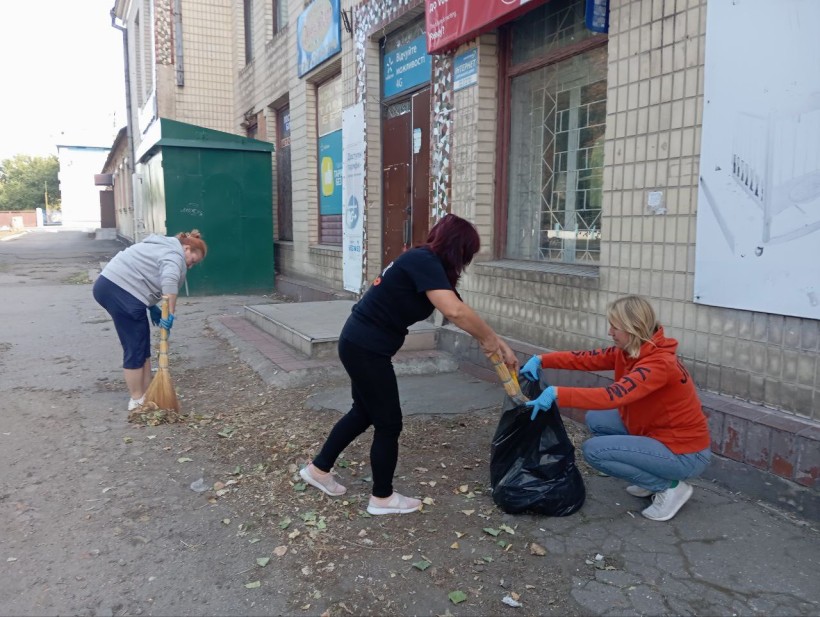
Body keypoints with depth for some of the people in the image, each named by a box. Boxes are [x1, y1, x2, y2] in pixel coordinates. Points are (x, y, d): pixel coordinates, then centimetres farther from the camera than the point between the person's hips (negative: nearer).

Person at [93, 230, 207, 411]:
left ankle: (146, 393, 22)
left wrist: (152, 307, 19)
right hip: (120, 292, -10)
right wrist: (170, 314, -26)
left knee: (142, 344, 16)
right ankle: (137, 400, 9)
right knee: (135, 348, 0)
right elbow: (169, 281, -26)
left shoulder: (163, 246, 24)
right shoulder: (174, 254, -7)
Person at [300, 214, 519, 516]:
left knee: (364, 413, 23)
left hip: (360, 344, 10)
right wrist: (489, 339, -16)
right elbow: (455, 312, -33)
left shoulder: (422, 261, 10)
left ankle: (318, 468, 39)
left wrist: (498, 344, 7)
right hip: (366, 349, -10)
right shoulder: (424, 261, -19)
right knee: (388, 423, 4)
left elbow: (455, 310, 10)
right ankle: (382, 498, 23)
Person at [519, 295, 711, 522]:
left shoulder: (660, 364, -28)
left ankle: (670, 486, -1)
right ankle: (653, 479, 12)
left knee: (593, 450, -14)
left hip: (684, 453, -9)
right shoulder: (629, 350, -1)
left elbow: (613, 396, -39)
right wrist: (542, 360, -15)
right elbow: (587, 359, -2)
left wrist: (557, 393, -41)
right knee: (595, 420, 5)